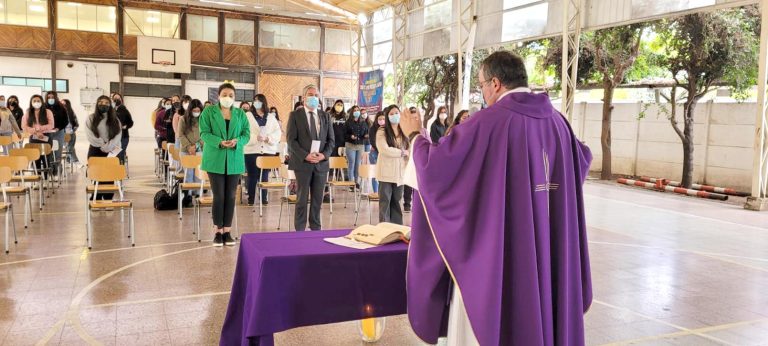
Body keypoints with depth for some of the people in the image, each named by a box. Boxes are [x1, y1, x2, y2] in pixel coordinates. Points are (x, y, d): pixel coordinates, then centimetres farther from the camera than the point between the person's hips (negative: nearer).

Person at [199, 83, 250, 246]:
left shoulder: (240, 114, 9)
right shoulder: (208, 111, 2)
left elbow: (246, 134, 5)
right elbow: (204, 133, -5)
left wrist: (237, 141, -17)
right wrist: (219, 142, -23)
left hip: (234, 160, 3)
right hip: (215, 160, -2)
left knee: (230, 196, 5)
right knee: (219, 196, -3)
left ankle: (227, 231, 13)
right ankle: (218, 232, 8)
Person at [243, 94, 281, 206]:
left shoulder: (271, 117, 13)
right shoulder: (247, 116, 5)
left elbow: (278, 133, 4)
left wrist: (269, 138, -14)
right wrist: (255, 137, -21)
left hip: (268, 151, 2)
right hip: (252, 150, -2)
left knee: (265, 176, 6)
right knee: (252, 176, 1)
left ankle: (264, 198, 14)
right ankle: (251, 199, 8)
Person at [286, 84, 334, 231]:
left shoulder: (325, 116, 11)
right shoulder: (295, 115, 0)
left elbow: (331, 139, 9)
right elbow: (291, 139, -6)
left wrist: (324, 155, -9)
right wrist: (305, 156, -16)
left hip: (321, 163, 3)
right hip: (302, 163, -3)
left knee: (318, 200, 8)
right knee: (302, 199, 2)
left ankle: (316, 229, 18)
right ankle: (300, 230, 10)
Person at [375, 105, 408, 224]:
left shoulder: (404, 132, 12)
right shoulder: (382, 132, -3)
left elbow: (409, 150, 14)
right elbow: (384, 149, -16)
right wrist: (402, 152, -8)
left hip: (400, 172, 4)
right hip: (386, 172, -4)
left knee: (396, 200, 10)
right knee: (385, 201, 0)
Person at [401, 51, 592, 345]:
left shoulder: (488, 122, -16)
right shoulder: (556, 120, 4)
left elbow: (435, 163, -13)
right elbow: (582, 160, 23)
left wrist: (415, 135, 6)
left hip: (493, 251, -6)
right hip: (546, 252, 7)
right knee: (537, 312, 19)